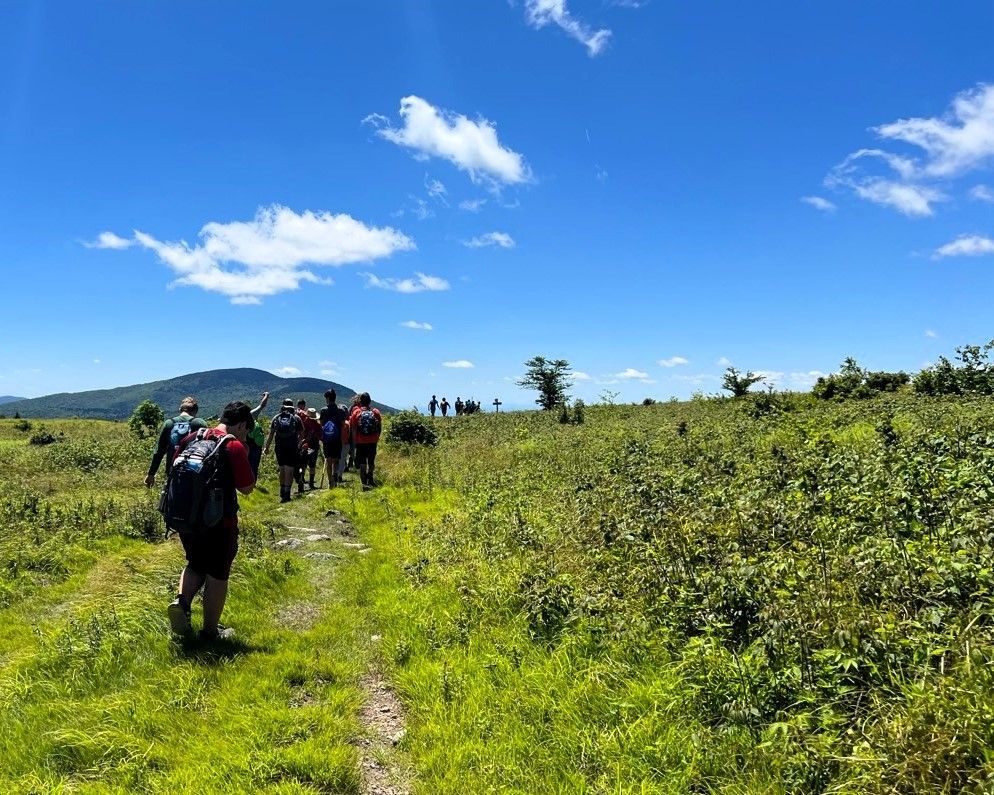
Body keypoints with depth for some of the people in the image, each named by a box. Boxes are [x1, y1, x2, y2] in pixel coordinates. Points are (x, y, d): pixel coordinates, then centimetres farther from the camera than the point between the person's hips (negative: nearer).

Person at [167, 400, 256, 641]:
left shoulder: (191, 438, 4)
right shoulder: (235, 447, -15)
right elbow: (247, 488, -11)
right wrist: (245, 459, -1)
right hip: (219, 521, -5)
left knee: (196, 564, 25)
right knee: (217, 575, 9)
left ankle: (181, 601, 0)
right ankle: (210, 630, 17)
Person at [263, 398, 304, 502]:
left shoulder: (276, 418, 7)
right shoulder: (296, 418, 2)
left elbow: (271, 434, 5)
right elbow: (302, 434, 4)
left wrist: (267, 447, 10)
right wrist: (299, 444, 21)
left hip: (279, 448, 3)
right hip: (292, 448, -3)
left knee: (282, 470, 17)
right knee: (289, 471, -2)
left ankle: (282, 493, 26)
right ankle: (286, 494, -9)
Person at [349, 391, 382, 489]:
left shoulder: (356, 412, -6)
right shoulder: (375, 412, -1)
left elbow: (353, 428, -7)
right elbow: (380, 427, 2)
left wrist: (355, 440, 2)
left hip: (360, 442, -2)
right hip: (372, 441, 2)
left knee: (362, 463, 3)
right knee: (371, 462, 18)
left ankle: (364, 483, -4)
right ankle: (370, 480, 27)